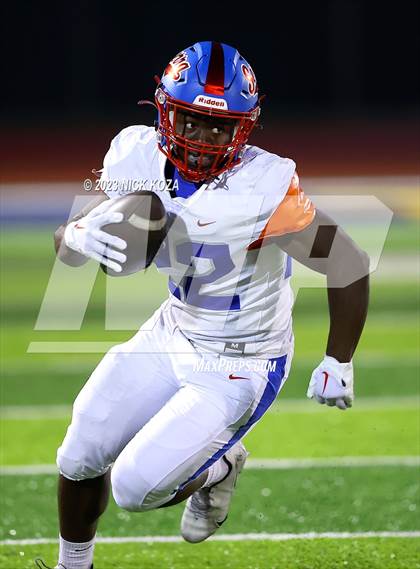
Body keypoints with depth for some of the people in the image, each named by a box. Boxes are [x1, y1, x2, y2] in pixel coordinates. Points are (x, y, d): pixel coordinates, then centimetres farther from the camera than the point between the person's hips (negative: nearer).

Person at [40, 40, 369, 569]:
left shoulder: (265, 191, -30)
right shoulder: (140, 157, -14)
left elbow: (350, 266, -21)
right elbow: (64, 243, -7)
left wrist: (338, 364, -13)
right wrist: (80, 236, -32)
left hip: (238, 370, -5)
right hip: (172, 333, 6)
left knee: (135, 487, -11)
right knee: (79, 459, 9)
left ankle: (218, 468, 21)